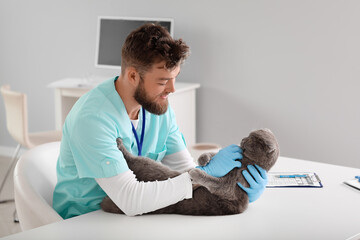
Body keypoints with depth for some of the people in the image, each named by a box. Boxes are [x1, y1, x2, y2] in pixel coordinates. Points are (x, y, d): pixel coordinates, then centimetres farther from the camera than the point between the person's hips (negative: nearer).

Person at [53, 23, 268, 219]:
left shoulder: (160, 107, -1)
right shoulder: (93, 119, -25)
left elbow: (184, 169, 1)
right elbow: (129, 199, -29)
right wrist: (208, 172, -27)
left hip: (132, 216, 6)